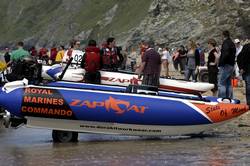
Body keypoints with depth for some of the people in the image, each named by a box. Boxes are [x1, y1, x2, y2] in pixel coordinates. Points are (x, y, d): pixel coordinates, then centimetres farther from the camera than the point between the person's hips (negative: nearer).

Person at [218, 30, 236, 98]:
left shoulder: (226, 42, -12)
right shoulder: (232, 43, 18)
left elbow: (225, 54, -24)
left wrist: (221, 63, -19)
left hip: (226, 65, -10)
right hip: (231, 65, 10)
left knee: (221, 83, -10)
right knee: (228, 83, 15)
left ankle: (221, 98, -15)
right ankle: (229, 98, 17)